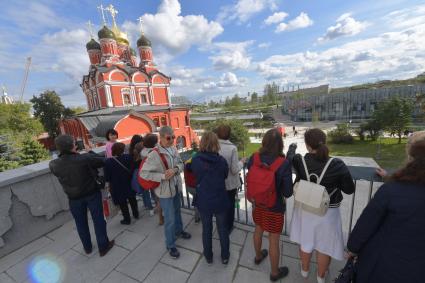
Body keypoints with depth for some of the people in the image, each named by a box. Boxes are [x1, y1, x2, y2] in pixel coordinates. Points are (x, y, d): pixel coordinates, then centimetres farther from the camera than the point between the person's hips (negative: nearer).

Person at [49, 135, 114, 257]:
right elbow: (103, 161, -12)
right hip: (92, 194, -3)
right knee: (98, 220, 12)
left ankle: (87, 247, 41)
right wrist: (91, 152, 0)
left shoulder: (54, 164, -15)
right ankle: (103, 247, 27)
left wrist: (65, 152, 0)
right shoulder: (85, 158, -26)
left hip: (74, 198, 3)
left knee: (81, 223, 23)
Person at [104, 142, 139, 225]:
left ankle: (127, 219, 21)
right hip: (129, 183, 3)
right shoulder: (128, 157, -13)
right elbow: (133, 168, -3)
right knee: (132, 199, 20)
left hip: (117, 185, -2)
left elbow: (107, 175, -8)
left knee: (122, 202, 11)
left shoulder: (108, 161, -16)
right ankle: (136, 214, 35)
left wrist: (108, 183, 8)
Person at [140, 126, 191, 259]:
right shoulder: (154, 155, -23)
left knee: (177, 211, 27)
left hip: (177, 187, 6)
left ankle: (179, 230, 54)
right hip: (165, 190, -6)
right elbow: (144, 173, -22)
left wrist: (175, 170, -19)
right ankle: (170, 245, 31)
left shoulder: (174, 150, -6)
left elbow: (181, 164, 3)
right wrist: (163, 176, -26)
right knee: (170, 219, 7)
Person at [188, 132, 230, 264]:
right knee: (223, 229, 20)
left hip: (203, 201, 1)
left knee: (206, 229, 22)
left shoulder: (195, 160, -15)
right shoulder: (221, 160, -17)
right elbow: (225, 175, 0)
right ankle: (225, 256, 41)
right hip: (220, 201, 0)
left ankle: (208, 256, 43)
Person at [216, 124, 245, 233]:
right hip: (230, 183, -3)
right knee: (230, 205, 21)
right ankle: (228, 227, 40)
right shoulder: (232, 148, -22)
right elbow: (234, 170, -20)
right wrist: (241, 162, -2)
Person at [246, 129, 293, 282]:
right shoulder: (284, 164, -27)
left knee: (258, 230, 28)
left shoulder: (253, 158, -16)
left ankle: (258, 256, 55)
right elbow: (288, 193, -19)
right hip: (275, 207, -4)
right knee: (274, 240, 17)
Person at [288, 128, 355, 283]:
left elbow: (289, 157, 2)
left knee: (305, 242, 24)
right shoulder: (337, 165, -22)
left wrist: (292, 147, 21)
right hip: (328, 212, -1)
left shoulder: (300, 161, -20)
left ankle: (304, 271, 49)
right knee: (324, 245, 22)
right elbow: (349, 189, -9)